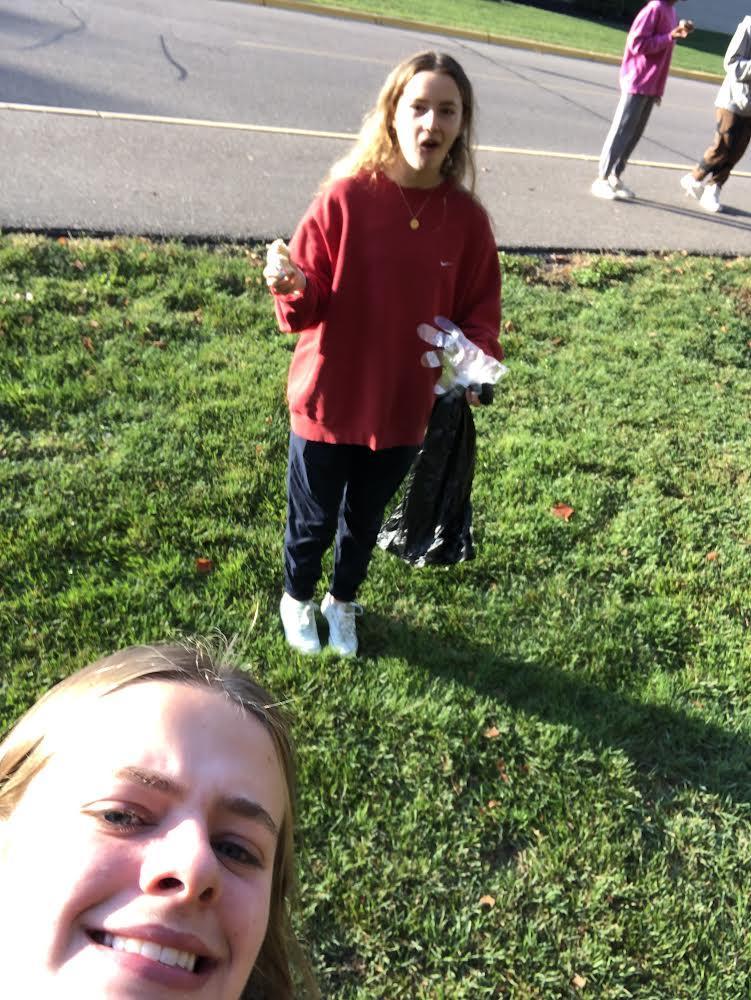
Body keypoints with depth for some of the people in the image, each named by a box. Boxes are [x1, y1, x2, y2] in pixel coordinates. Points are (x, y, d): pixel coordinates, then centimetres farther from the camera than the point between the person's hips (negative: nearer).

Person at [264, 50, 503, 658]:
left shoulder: (467, 219, -8)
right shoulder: (346, 197, -15)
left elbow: (480, 310, 1)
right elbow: (309, 306, -11)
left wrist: (477, 357, -18)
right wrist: (294, 289, -33)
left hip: (406, 408, 2)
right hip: (329, 401, -2)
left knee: (365, 521, 23)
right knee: (313, 522, 17)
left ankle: (343, 602, 51)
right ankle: (298, 597, 49)